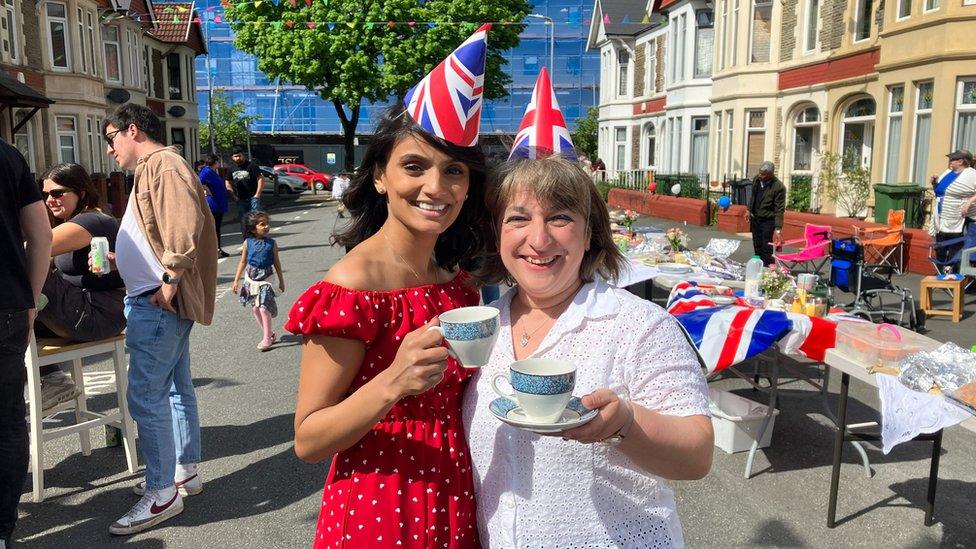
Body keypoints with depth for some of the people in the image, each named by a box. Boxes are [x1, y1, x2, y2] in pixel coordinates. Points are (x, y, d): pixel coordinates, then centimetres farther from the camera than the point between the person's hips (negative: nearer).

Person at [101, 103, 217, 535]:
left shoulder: (162, 164, -12)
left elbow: (186, 225, -26)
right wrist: (119, 259, 18)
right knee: (175, 387, 16)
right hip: (158, 302, 11)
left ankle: (162, 494, 1)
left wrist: (170, 280, -25)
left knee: (145, 395, -8)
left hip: (158, 303, -11)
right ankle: (186, 470, 27)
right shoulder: (151, 169, 21)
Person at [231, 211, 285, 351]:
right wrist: (236, 281, 5)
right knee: (255, 309, 8)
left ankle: (266, 338, 0)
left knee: (263, 308, -11)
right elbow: (243, 262, 5)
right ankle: (268, 334, 23)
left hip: (265, 279, -3)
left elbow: (276, 262, 5)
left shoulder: (272, 243, -5)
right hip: (251, 278, 3)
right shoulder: (248, 243, -3)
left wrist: (281, 280, 10)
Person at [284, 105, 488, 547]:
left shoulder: (459, 282, -1)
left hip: (455, 504, 6)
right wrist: (392, 383, -33)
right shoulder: (352, 286, -21)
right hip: (376, 513, -6)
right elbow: (307, 440, -19)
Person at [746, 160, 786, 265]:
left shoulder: (779, 187, -20)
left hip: (768, 221, -6)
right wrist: (749, 210, 17)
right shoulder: (757, 180, -1)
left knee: (766, 249, -7)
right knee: (757, 247, 14)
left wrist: (778, 228, -25)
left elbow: (779, 209, -20)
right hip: (755, 218, 7)